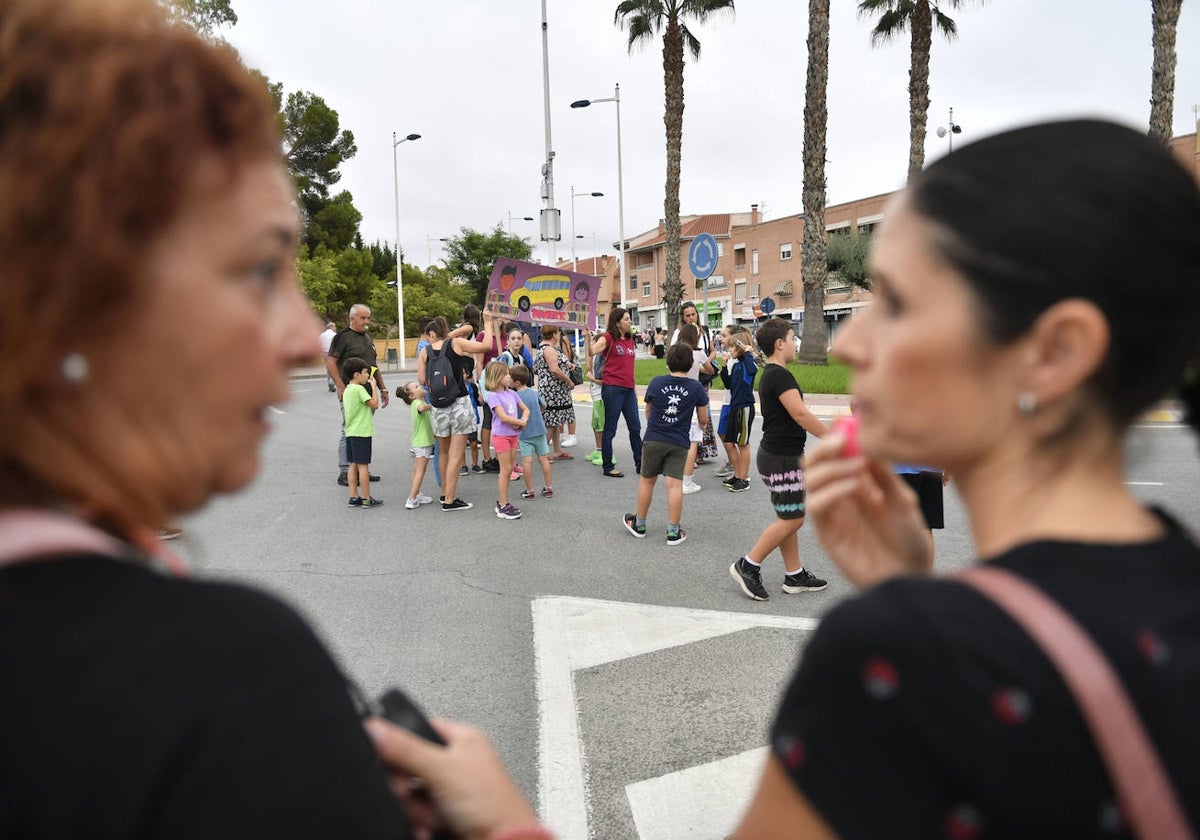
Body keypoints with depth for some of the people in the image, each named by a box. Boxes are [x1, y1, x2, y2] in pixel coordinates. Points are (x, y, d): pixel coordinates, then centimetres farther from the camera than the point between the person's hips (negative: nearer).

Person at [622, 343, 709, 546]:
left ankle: (639, 525, 27)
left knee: (647, 480, 14)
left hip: (653, 439, 1)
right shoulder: (696, 387, -4)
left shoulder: (656, 382, -3)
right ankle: (673, 532, 1)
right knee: (674, 484, -2)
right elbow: (703, 419, 3)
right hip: (679, 443, -1)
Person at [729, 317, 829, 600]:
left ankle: (794, 575, 21)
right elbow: (800, 414, -25)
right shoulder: (780, 376, -18)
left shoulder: (769, 375, 14)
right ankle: (747, 566, 2)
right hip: (782, 458, -10)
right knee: (791, 519, -4)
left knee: (788, 517, 14)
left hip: (778, 453, 10)